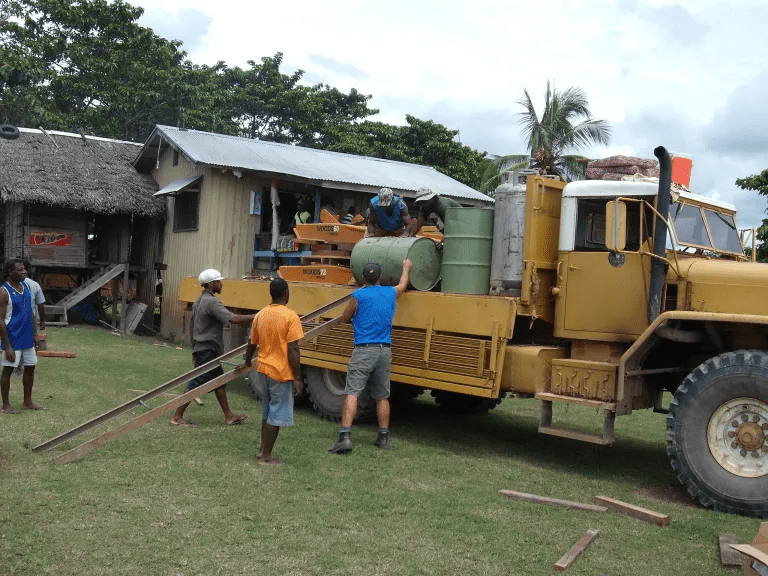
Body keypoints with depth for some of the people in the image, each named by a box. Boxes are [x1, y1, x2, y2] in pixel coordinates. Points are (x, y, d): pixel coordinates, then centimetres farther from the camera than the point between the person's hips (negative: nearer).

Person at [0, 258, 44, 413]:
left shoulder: (26, 287, 6)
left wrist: (35, 333, 13)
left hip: (27, 338, 7)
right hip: (13, 338, -7)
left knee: (30, 368, 12)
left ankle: (28, 402, 25)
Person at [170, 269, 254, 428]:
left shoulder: (199, 302, 14)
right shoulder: (211, 302, -18)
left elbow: (191, 327, 19)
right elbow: (233, 319, -27)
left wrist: (195, 350, 25)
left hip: (201, 348, 10)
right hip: (208, 350, -10)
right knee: (195, 384, -3)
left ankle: (229, 416, 21)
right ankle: (177, 417, 4)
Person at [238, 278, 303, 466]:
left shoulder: (261, 315, 5)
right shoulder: (290, 317, -15)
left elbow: (252, 343, 15)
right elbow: (293, 350, -17)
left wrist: (247, 362, 34)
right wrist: (297, 378, -13)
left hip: (263, 369, 7)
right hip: (281, 373, -7)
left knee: (267, 413, 19)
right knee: (276, 416, 3)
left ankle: (263, 452, 24)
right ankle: (265, 456, 7)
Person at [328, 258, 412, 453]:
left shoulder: (359, 295, -5)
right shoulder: (391, 293, 9)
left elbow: (345, 318, 7)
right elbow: (403, 285, 33)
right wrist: (406, 268, 50)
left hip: (364, 350, -5)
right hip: (385, 351, 5)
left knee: (352, 393, -8)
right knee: (382, 396, 14)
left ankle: (345, 436, -18)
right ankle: (383, 437, 21)